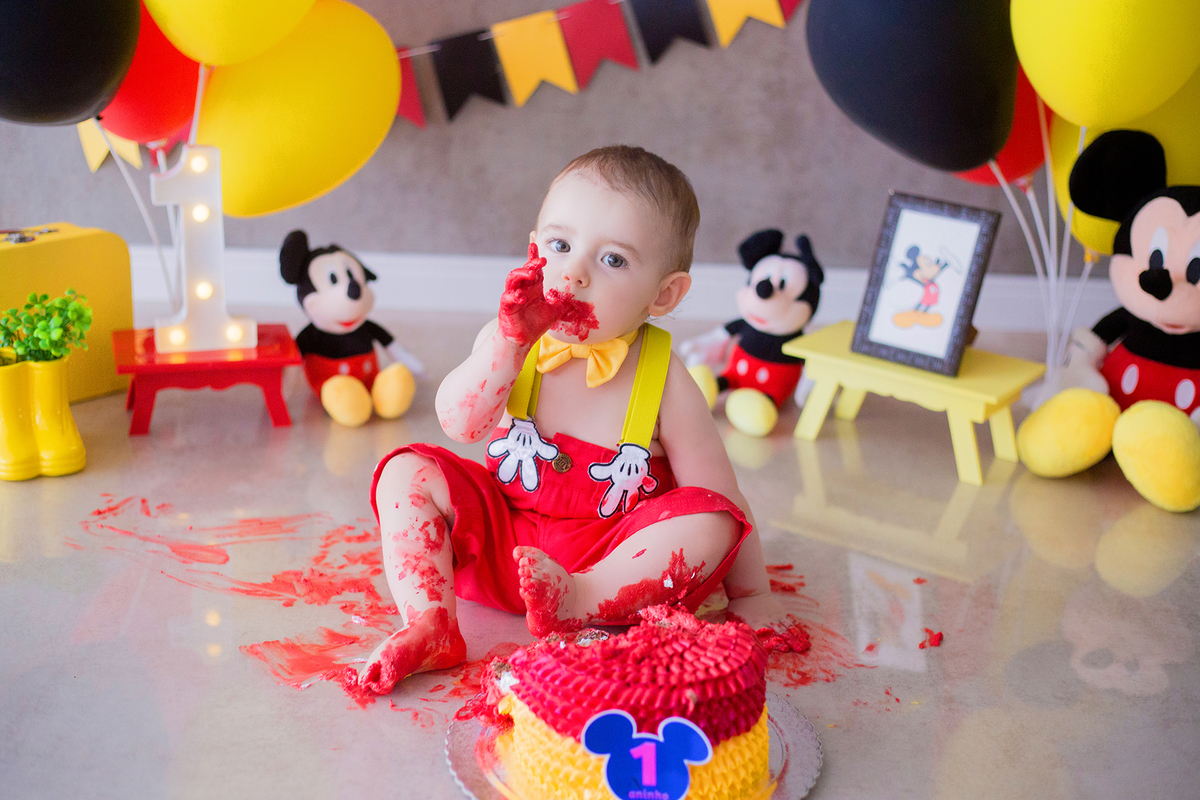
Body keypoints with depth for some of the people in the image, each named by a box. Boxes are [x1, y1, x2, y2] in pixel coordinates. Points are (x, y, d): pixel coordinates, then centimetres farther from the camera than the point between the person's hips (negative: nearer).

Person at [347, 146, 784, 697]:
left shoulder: (664, 381, -14)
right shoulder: (511, 342, -8)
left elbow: (724, 499, -9)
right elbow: (460, 424, -23)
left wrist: (751, 594, -7)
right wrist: (508, 340, -35)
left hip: (615, 555, -2)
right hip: (503, 542, 3)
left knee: (706, 523, -27)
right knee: (409, 472, -12)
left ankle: (580, 601, -35)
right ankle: (430, 625, -24)